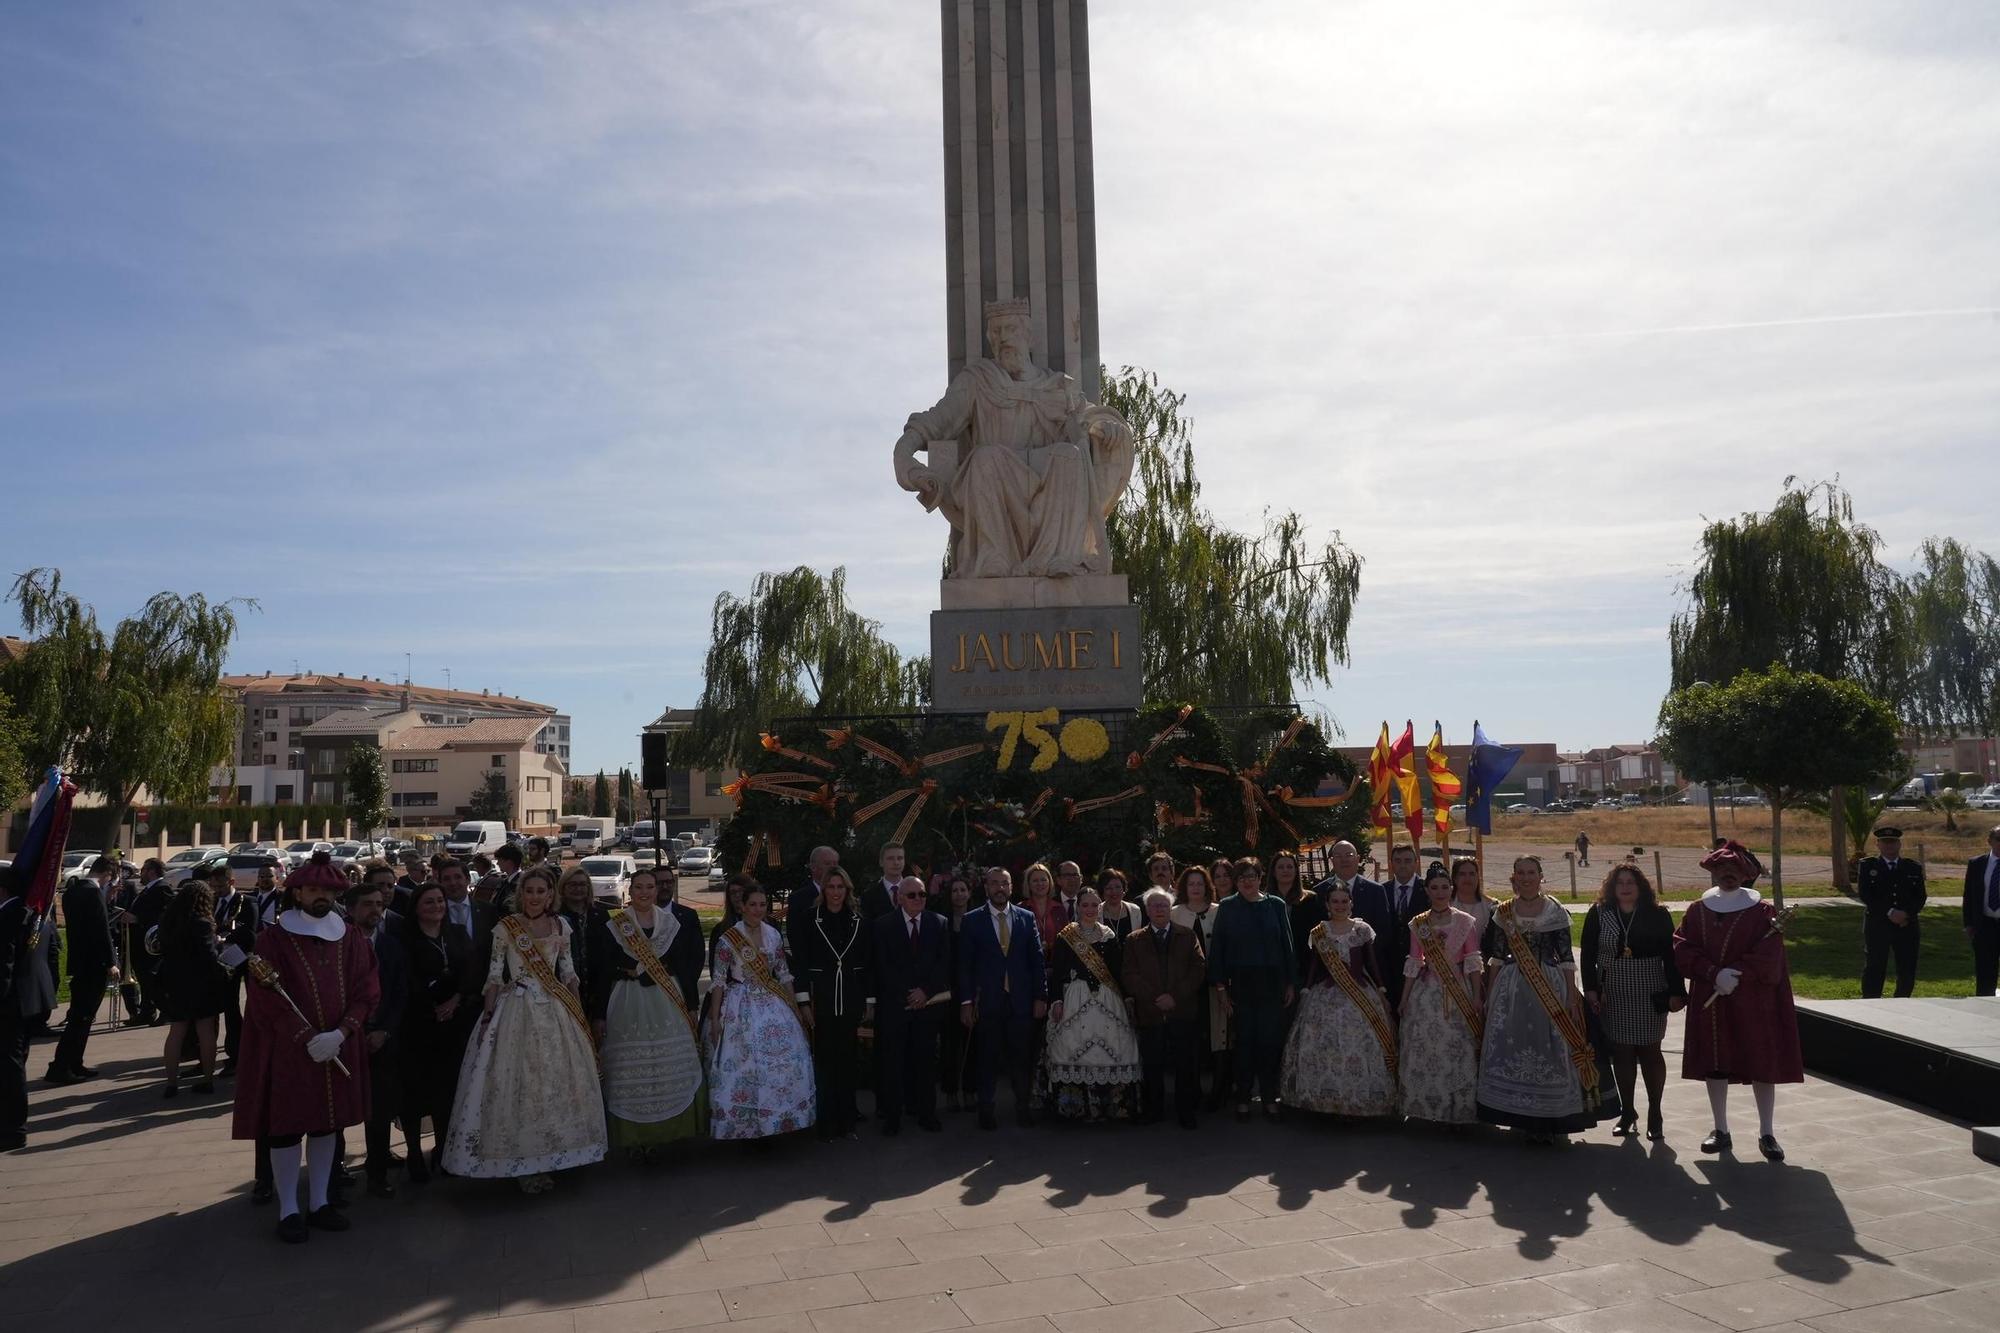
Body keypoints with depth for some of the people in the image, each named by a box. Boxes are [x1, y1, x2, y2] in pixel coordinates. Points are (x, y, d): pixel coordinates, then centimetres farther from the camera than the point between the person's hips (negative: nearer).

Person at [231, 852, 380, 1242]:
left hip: (337, 1050, 4)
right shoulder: (274, 938, -6)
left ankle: (319, 1202, 22)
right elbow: (266, 998, -11)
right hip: (285, 1050, -3)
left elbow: (366, 991, 1)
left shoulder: (352, 939, 5)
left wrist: (339, 1034, -14)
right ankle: (288, 1210, 13)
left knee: (326, 1125, 10)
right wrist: (307, 1038, -17)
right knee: (285, 1127, 2)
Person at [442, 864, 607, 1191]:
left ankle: (546, 1159, 20)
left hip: (554, 1012, 3)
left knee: (556, 1083, 6)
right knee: (516, 1083, -1)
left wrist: (579, 1013, 5)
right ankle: (522, 1163, 11)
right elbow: (494, 975, -3)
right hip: (516, 1011, -3)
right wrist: (487, 1018, -9)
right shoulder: (505, 928, -4)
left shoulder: (561, 926, 5)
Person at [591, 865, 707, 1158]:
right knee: (630, 1072, -2)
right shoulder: (613, 924, 1)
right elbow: (602, 970, -1)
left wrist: (690, 1005, 7)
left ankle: (665, 1130, 14)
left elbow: (684, 964, 10)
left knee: (671, 1070, 0)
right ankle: (633, 1136, 9)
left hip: (668, 1003, 2)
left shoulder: (674, 922, 8)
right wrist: (599, 1014, -4)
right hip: (627, 1005, -2)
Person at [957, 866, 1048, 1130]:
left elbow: (1037, 960, 7)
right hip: (987, 1001, -1)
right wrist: (966, 1001, -5)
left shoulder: (1026, 918, 7)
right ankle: (986, 1108, 16)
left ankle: (1023, 1105, 18)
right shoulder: (972, 921, 2)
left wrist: (1040, 997, 2)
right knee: (988, 1058, 4)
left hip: (1021, 1000, 2)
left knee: (1021, 1057, 4)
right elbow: (964, 964, 0)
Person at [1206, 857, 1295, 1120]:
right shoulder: (1227, 907, 1)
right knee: (1244, 1041, 3)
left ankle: (1270, 1097, 14)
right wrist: (1220, 987, -4)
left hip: (1272, 983, 1)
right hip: (1240, 984, -1)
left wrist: (1291, 982, 3)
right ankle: (1243, 1099, 14)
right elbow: (1217, 947, 0)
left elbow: (1287, 945, 7)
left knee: (1271, 1040, 2)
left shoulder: (1276, 906, 4)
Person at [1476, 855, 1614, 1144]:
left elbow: (1566, 957, -1)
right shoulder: (1503, 913, 7)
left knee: (1552, 1050, -2)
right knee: (1513, 1051, 2)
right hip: (1511, 990, 2)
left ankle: (1554, 1121, 11)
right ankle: (1525, 1119, 15)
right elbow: (1496, 957, 9)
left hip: (1550, 988, -2)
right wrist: (1489, 995, 7)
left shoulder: (1556, 911, 0)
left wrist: (1571, 996, -6)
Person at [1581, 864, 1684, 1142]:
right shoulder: (1598, 915, 0)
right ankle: (1628, 1113, 17)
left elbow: (1670, 955, -1)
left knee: (1650, 1051, 3)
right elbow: (1588, 954, 1)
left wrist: (1676, 992, -5)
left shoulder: (1658, 915, -2)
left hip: (1650, 995, -1)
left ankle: (1654, 1114, 15)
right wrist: (1590, 989, -5)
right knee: (1621, 1052, 6)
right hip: (1613, 996, 1)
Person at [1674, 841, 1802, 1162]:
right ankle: (1721, 1131, 19)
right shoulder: (1697, 911, 4)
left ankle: (1767, 1134, 15)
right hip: (1709, 1005, 3)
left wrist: (1732, 977, -19)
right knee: (1714, 1065, 8)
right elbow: (1682, 952, -4)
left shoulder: (1762, 912, -5)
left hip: (1754, 1005, -3)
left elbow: (1767, 960, -13)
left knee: (1762, 1066, 3)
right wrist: (1715, 975, -17)